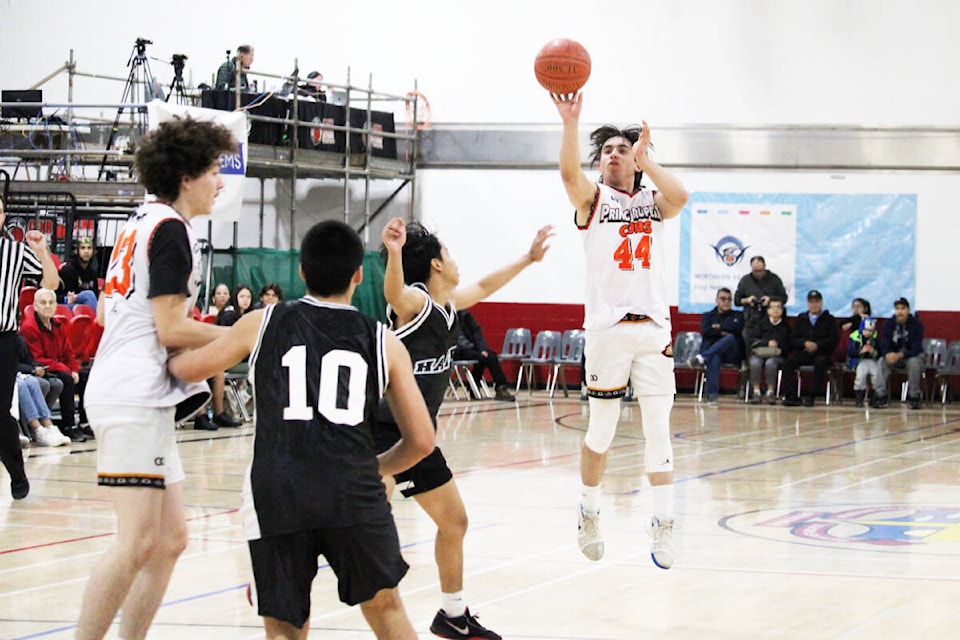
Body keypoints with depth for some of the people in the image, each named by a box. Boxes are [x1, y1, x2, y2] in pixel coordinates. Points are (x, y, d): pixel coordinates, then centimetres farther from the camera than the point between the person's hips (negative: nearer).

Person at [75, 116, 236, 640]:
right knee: (138, 542, -15)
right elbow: (172, 328, -15)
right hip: (137, 399, -10)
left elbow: (105, 312, 26)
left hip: (134, 398, 10)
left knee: (170, 540, 9)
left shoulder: (139, 224, 20)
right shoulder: (171, 229, -10)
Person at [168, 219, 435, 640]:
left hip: (275, 494, 0)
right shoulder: (383, 343, 13)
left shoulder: (262, 324, 13)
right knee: (383, 606, 22)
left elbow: (186, 370, 27)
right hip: (354, 493, 0)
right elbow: (420, 441, 13)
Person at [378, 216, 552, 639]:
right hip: (384, 431, -9)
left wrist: (528, 259, 41)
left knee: (454, 522, 18)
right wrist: (394, 253, -62)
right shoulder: (413, 301, -15)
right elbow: (392, 291, -41)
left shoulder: (448, 303, 10)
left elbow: (484, 287, 33)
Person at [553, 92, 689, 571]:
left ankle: (662, 526, -2)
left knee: (658, 429, -3)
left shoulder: (652, 203, 14)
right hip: (607, 328, -2)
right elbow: (569, 173, -15)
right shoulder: (593, 200, 7)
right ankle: (588, 512, 24)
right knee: (601, 431, 6)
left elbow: (680, 197, -9)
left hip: (653, 327, 2)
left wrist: (645, 158, -3)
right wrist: (570, 122, -28)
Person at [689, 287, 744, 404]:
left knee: (731, 338, -36)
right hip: (711, 349, 0)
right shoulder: (708, 316, 24)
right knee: (714, 358, -39)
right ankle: (712, 394, -48)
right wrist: (722, 332, -4)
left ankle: (702, 357, -45)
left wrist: (719, 327, 3)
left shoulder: (737, 316, 21)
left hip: (731, 354, 0)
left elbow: (737, 328, -2)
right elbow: (705, 331, 3)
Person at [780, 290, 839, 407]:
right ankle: (792, 396, -29)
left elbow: (833, 340, 0)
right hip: (802, 353, 3)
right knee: (787, 362, -26)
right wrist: (805, 343, -10)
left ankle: (811, 396, -36)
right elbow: (793, 339, 12)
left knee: (821, 362, -38)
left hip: (821, 354, -3)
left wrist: (817, 345, -13)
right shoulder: (801, 319, 19)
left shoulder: (829, 319, 11)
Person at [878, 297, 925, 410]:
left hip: (913, 356, -3)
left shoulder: (916, 324, -15)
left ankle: (914, 398, -25)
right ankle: (881, 396, -27)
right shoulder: (888, 324, -5)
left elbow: (916, 348, -22)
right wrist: (888, 354, -37)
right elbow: (884, 344, -11)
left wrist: (900, 355, -40)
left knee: (914, 362, -36)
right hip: (893, 355, 3)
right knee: (882, 362, -27)